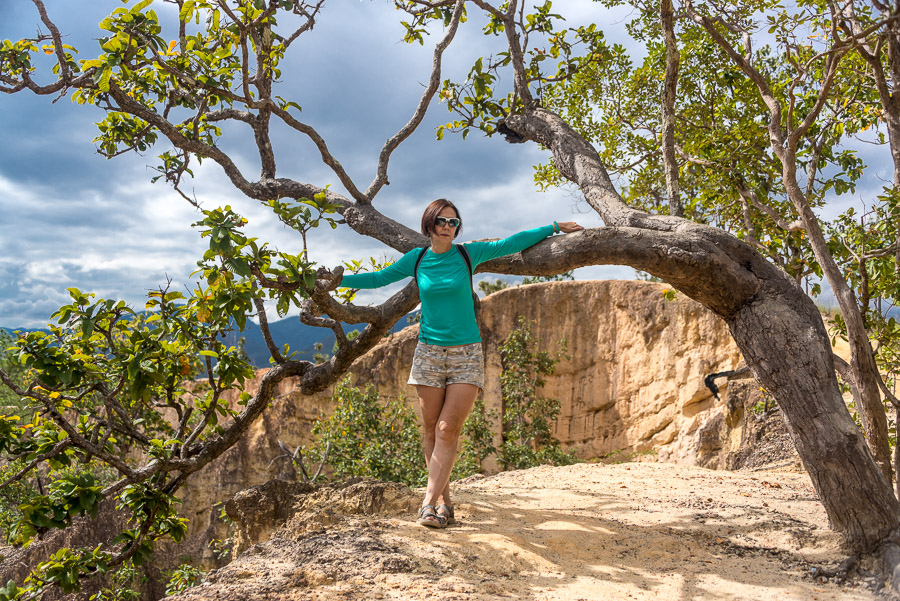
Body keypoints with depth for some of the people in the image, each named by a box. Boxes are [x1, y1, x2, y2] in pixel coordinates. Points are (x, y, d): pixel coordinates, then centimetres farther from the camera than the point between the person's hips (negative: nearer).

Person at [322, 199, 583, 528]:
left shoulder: (468, 253, 2)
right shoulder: (416, 259, 6)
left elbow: (512, 243, 10)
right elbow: (378, 278, 16)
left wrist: (556, 227, 13)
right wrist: (338, 280, 12)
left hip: (466, 353, -1)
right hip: (429, 353, 2)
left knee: (448, 429, -11)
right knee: (432, 431, 2)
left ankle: (429, 503, -9)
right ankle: (444, 501, 13)